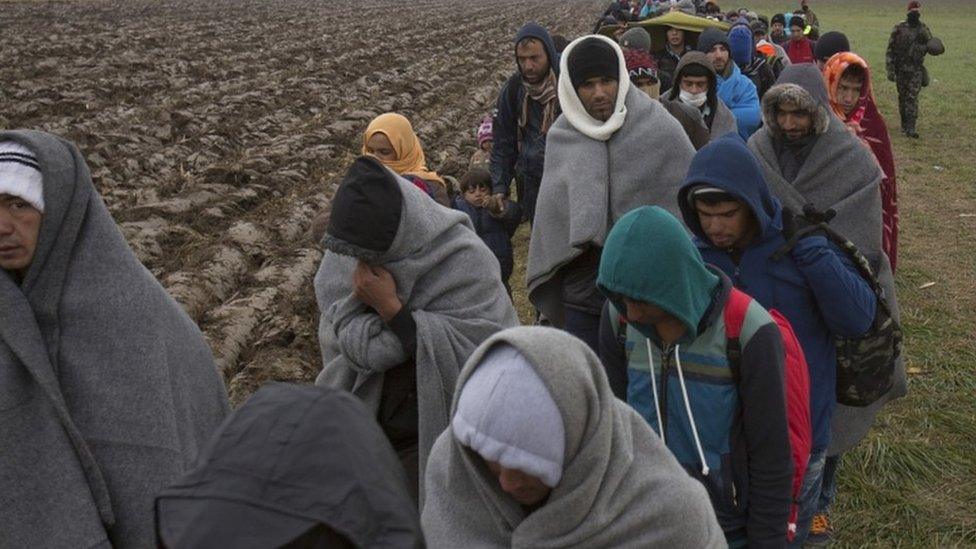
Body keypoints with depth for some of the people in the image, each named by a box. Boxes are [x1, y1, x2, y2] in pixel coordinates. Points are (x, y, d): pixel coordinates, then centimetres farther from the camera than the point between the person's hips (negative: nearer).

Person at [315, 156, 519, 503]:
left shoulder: (466, 261, -19)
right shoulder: (344, 258, -5)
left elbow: (474, 354, -24)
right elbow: (346, 341, -8)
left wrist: (391, 308, -28)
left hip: (431, 435, -4)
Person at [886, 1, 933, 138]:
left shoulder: (924, 29, 3)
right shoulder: (899, 29, -4)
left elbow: (930, 47, 11)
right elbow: (890, 50, -4)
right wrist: (890, 70, -10)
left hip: (916, 69, 0)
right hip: (901, 69, 0)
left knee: (912, 98, -8)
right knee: (903, 97, 9)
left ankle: (911, 128, -10)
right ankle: (904, 124, 23)